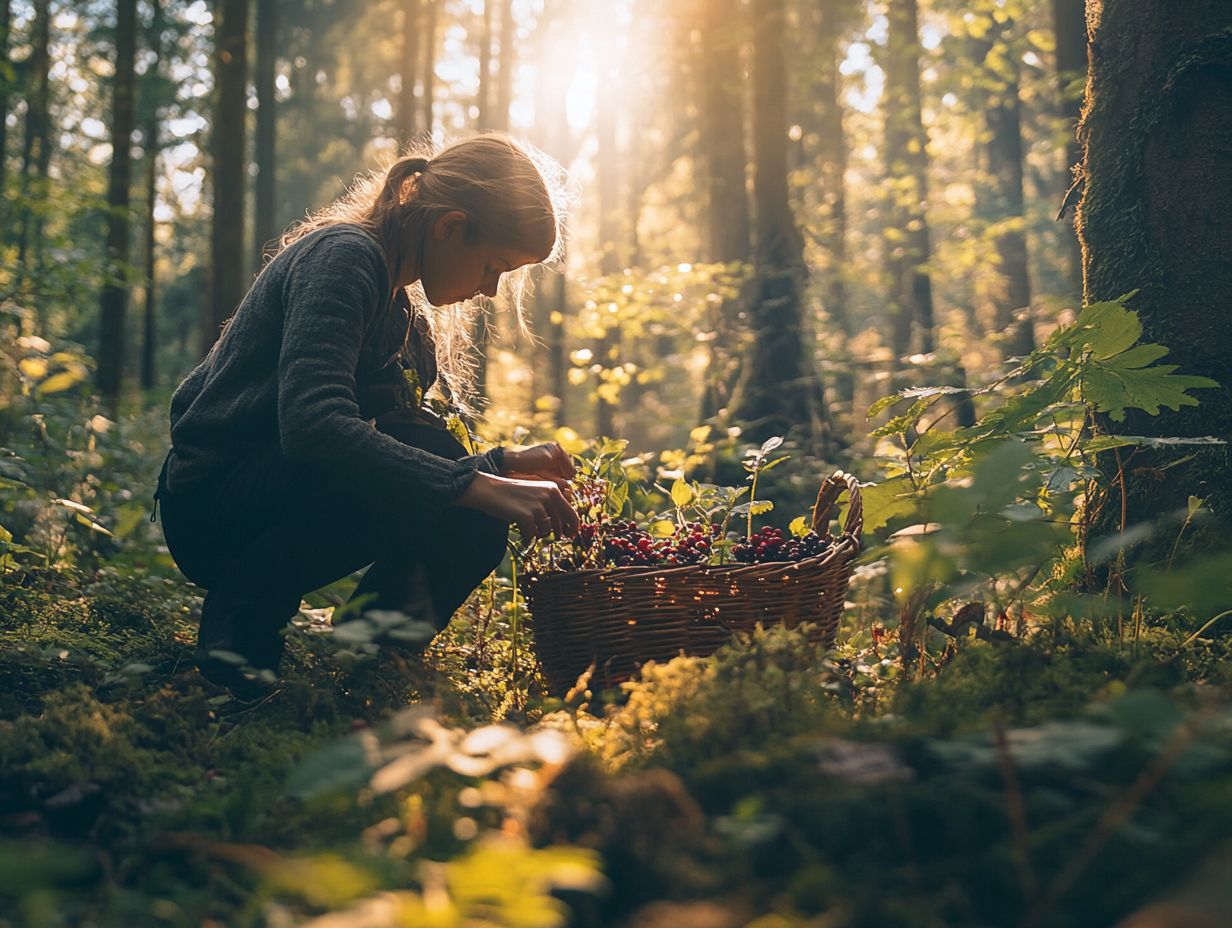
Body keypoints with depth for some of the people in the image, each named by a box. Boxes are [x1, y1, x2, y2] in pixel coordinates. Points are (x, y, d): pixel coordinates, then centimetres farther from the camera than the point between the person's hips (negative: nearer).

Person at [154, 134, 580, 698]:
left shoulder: (408, 316, 12)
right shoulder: (343, 256, -17)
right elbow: (312, 424, -34)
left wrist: (504, 464, -5)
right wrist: (480, 486, -37)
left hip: (279, 492, 8)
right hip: (211, 507, -8)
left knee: (473, 527, -5)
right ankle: (244, 609, -14)